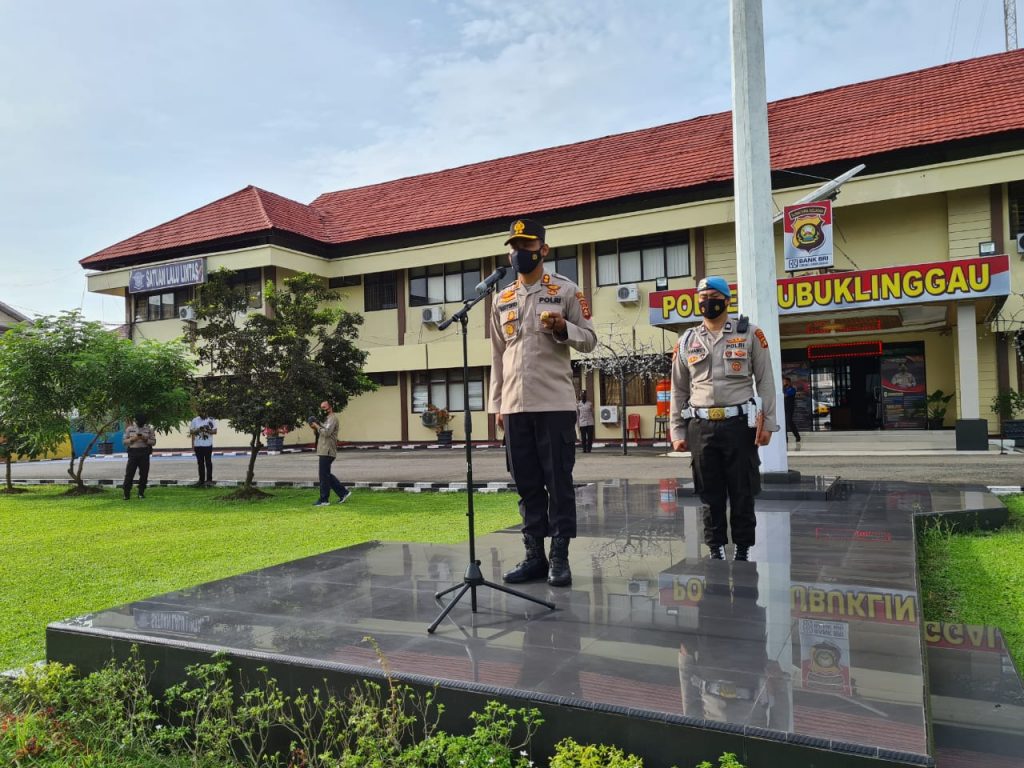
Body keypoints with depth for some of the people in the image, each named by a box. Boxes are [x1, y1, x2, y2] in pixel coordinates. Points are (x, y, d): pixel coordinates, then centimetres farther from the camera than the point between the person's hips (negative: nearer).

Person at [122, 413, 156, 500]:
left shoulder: (149, 429, 7)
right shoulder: (129, 429, 8)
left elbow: (153, 442, 6)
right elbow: (124, 441, 7)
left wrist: (146, 439, -13)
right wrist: (132, 439, -12)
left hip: (144, 454, 1)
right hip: (133, 453, -1)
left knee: (144, 474, 2)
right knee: (129, 473, -5)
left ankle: (141, 493, 12)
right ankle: (126, 494, -1)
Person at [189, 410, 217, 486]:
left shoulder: (211, 420, 0)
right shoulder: (195, 420, 6)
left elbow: (215, 431, -5)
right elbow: (191, 432, 8)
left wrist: (206, 431, -19)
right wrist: (198, 430, -10)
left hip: (208, 445, -3)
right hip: (198, 445, 3)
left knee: (208, 462, -2)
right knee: (200, 463, 9)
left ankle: (209, 479, 3)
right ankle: (201, 480, 16)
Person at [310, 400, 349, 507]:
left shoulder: (332, 418, -9)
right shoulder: (326, 419, 23)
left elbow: (326, 432, -22)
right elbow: (321, 434, 23)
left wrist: (317, 426, -11)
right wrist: (316, 430, 5)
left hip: (327, 451, -10)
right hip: (324, 451, 10)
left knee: (324, 475, -7)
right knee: (326, 475, 13)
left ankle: (324, 500, -2)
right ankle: (343, 492, 16)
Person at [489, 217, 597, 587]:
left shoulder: (566, 290, 3)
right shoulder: (502, 300, 15)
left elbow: (589, 339, 3)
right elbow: (497, 356, 16)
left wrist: (563, 327, -17)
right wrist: (496, 405, 12)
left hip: (555, 403, -4)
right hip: (515, 406, 4)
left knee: (558, 481, 0)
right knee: (526, 483, 8)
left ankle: (560, 555, 8)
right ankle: (534, 554, 16)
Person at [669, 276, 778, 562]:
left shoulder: (749, 334, 4)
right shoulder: (686, 342, 10)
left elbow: (765, 380, 3)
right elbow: (679, 390, 12)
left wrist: (768, 421, -3)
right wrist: (677, 432, 8)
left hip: (739, 423, -2)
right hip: (701, 427, 2)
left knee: (742, 492, 3)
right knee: (710, 494, 7)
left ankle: (744, 549, 16)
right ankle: (716, 549, 19)